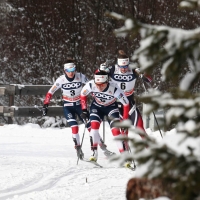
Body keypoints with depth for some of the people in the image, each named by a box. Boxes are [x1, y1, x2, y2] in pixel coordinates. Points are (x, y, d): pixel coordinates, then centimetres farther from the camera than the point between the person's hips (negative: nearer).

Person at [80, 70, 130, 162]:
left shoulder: (114, 89, -36)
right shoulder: (90, 85, -30)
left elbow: (126, 104, -24)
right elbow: (83, 95, -7)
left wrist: (125, 121, -23)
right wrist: (84, 110, -8)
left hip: (111, 107, -2)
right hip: (97, 106, 2)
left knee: (115, 130, -15)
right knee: (94, 126, -18)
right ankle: (94, 153, -11)